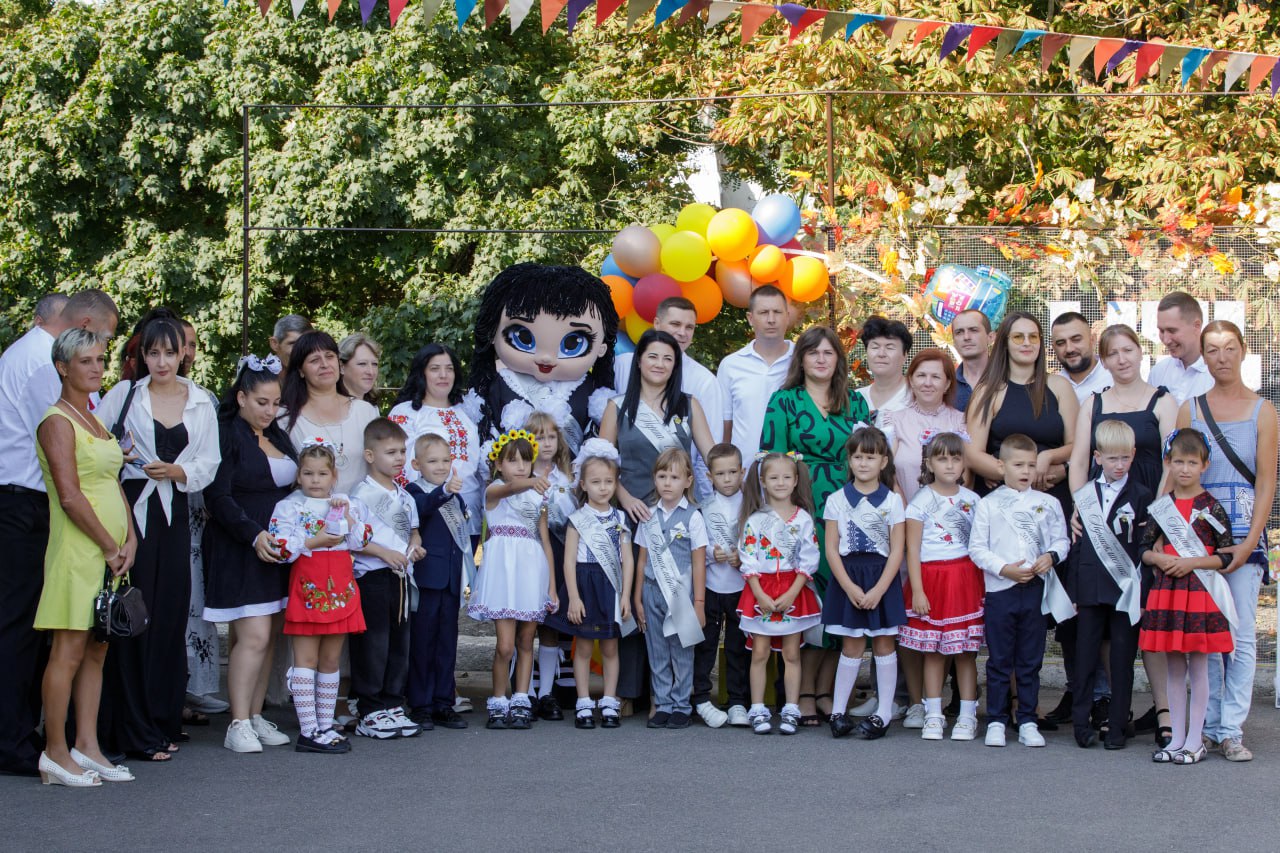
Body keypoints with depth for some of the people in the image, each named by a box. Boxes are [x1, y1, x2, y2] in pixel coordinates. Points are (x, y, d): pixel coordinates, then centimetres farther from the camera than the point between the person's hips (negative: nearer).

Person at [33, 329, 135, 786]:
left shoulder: (94, 420, 16)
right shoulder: (57, 422, -10)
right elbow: (70, 496, -16)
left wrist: (129, 539, 4)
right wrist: (111, 547, -13)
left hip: (111, 548, 9)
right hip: (78, 548, -9)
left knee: (96, 651, 9)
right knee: (69, 651, -6)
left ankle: (87, 748, 14)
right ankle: (55, 754, 0)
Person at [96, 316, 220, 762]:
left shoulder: (200, 403, 11)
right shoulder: (124, 394, 4)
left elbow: (208, 463, 6)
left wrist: (176, 471, -11)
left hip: (173, 516, 3)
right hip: (129, 509, -3)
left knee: (170, 619, 4)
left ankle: (164, 723, 13)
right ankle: (134, 730, -1)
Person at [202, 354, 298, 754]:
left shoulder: (278, 437, 17)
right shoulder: (226, 436, -7)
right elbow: (218, 498, -13)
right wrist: (254, 534, -21)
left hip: (278, 550, 7)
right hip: (239, 552, -7)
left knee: (269, 636, 6)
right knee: (254, 636, -13)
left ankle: (256, 716, 13)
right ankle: (239, 725, -9)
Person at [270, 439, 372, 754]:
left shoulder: (348, 504, 11)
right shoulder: (289, 507, -3)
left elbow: (363, 540, 2)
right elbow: (278, 548, -14)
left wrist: (348, 518, -11)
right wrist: (315, 542, -16)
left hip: (340, 590, 5)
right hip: (308, 589, -5)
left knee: (331, 660, 10)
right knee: (306, 660, -4)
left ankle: (326, 725, 18)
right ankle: (308, 731, -4)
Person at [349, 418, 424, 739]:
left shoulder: (404, 495, 14)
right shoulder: (362, 493, -9)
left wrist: (415, 545, 3)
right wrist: (385, 553, -19)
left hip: (400, 576, 7)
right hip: (372, 577, -7)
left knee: (400, 641, 10)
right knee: (373, 644, -4)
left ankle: (393, 706, 19)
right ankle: (370, 713, 2)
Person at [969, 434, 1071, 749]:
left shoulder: (1047, 504, 7)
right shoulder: (989, 504, 1)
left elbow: (1061, 540, 11)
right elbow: (977, 548, -1)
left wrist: (1051, 556, -10)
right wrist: (1004, 568, -12)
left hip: (1036, 590, 2)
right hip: (1000, 589, -2)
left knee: (1031, 661, 7)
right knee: (999, 660, 3)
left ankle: (1027, 722, 14)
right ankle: (996, 720, 11)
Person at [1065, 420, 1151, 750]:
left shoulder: (1141, 496, 2)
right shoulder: (1084, 495, 8)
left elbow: (1145, 546, -2)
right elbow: (1076, 545, 8)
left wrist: (1142, 591, -9)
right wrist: (1072, 591, 3)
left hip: (1127, 589, -2)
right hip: (1091, 588, 2)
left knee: (1122, 659, 3)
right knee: (1085, 657, 4)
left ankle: (1116, 725, 9)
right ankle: (1082, 722, 9)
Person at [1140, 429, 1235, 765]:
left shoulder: (1211, 508, -3)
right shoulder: (1161, 507, 7)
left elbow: (1226, 557, -3)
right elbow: (1145, 550, 12)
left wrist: (1190, 562, -15)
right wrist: (1159, 559, -8)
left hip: (1200, 592, -4)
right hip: (1166, 592, 4)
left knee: (1198, 667, 1)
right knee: (1174, 667, 9)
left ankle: (1195, 741, 7)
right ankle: (1177, 737, 16)